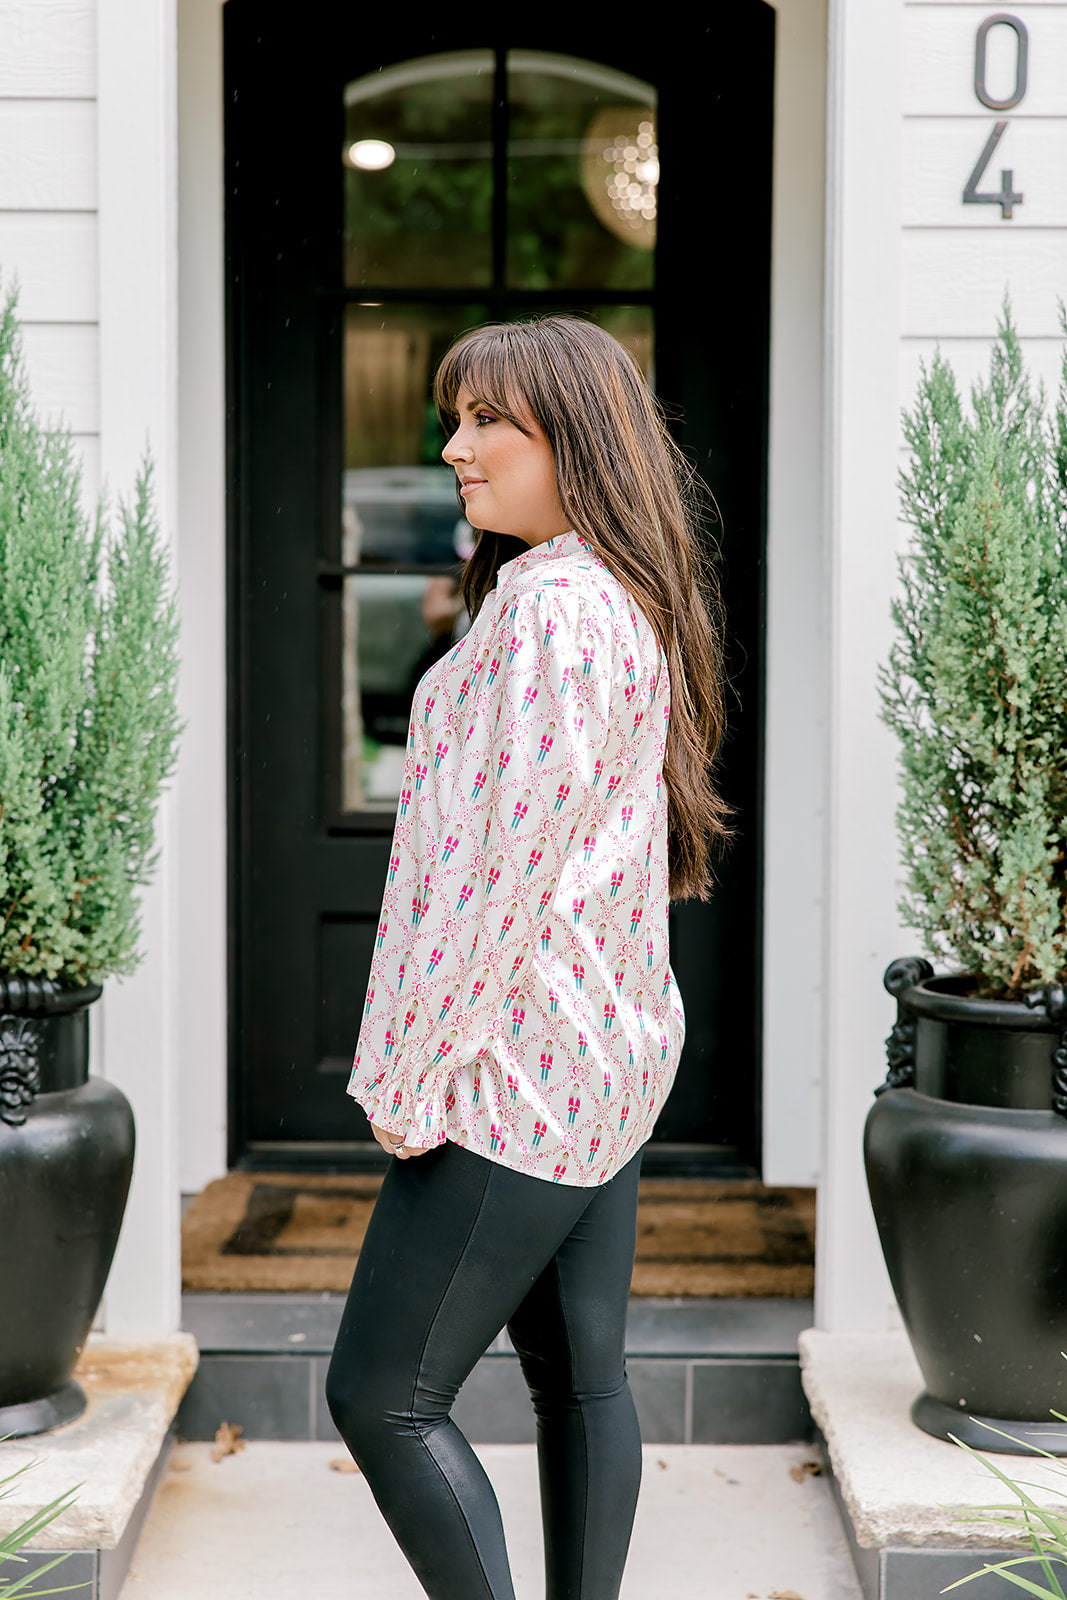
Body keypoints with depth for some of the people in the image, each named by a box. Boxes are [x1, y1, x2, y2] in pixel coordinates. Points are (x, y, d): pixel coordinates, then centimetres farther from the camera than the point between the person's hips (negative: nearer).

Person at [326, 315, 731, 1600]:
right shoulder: (636, 603, 13)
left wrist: (409, 1075, -14)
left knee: (379, 1395, -1)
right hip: (611, 1058, 10)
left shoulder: (552, 602, -18)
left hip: (521, 1069, -10)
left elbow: (509, 862, -21)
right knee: (581, 1378, 15)